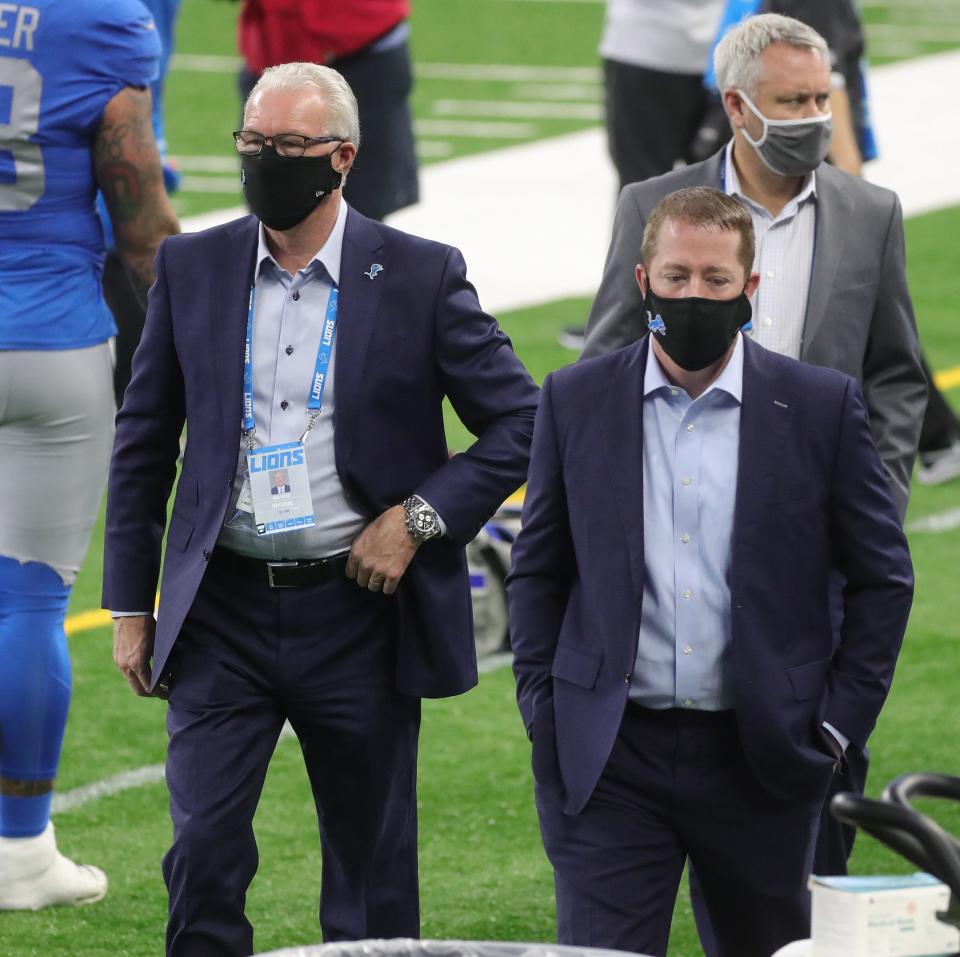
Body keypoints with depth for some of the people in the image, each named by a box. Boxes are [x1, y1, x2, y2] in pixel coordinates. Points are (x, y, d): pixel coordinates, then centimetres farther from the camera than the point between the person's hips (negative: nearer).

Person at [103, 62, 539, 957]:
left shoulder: (422, 276, -3)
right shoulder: (191, 268, 4)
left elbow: (520, 424, 1)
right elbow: (142, 443, 11)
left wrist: (420, 518, -11)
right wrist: (131, 605, 7)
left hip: (356, 611, -1)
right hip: (222, 611, 1)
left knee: (370, 876, 8)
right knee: (203, 849, -11)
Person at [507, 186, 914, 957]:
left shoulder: (821, 407, 0)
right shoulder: (576, 401, 4)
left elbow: (884, 576, 6)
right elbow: (537, 570, 12)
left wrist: (839, 721, 0)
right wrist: (543, 710, 3)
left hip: (761, 761, 0)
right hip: (608, 759, 0)